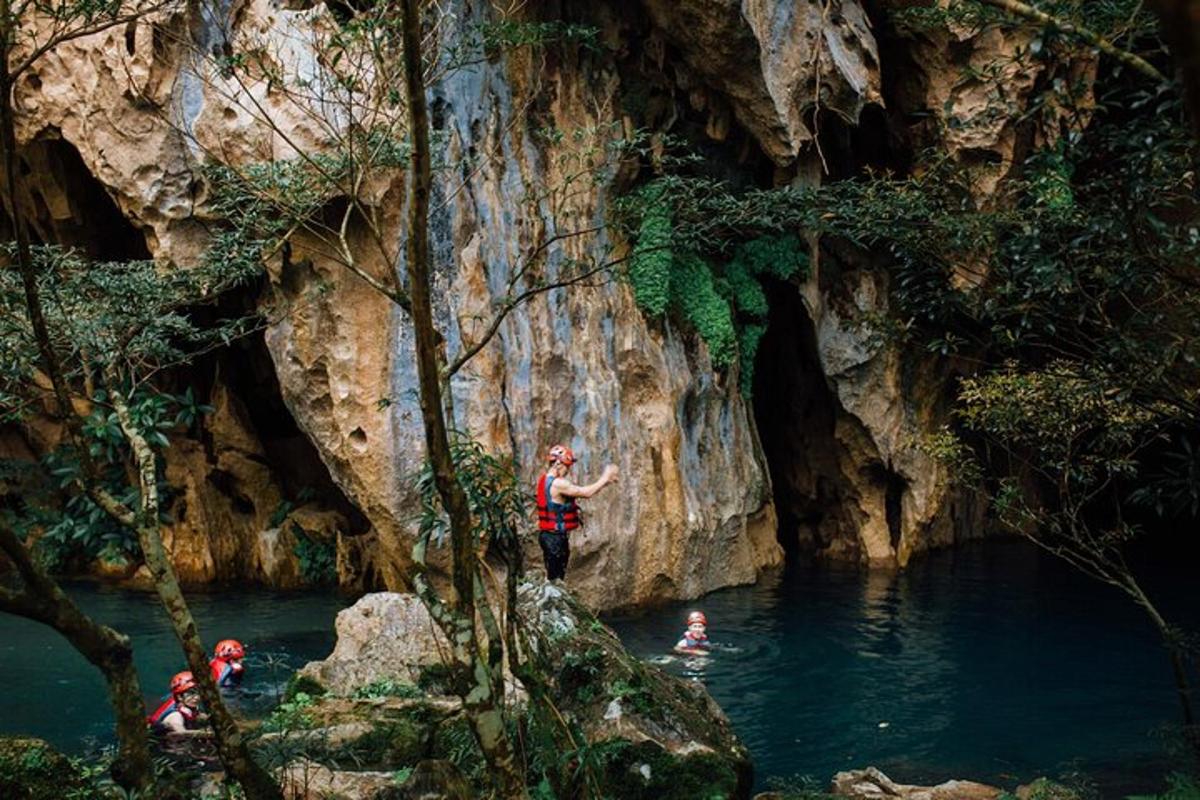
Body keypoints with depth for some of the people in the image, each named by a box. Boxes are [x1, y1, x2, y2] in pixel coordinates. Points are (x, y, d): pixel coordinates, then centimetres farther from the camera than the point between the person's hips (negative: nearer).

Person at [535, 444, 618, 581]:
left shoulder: (545, 479, 10)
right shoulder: (557, 484, -21)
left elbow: (581, 491, 14)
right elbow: (586, 493, -19)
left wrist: (604, 482, 10)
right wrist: (605, 478, -6)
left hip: (548, 534, 10)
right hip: (555, 537, -10)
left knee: (553, 576, 16)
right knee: (555, 578, -5)